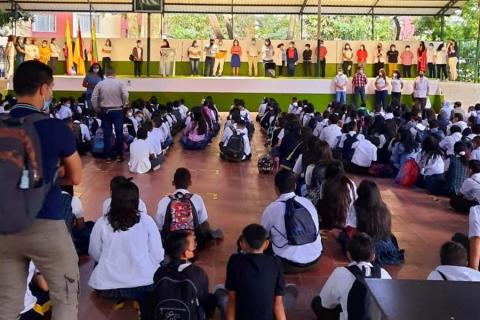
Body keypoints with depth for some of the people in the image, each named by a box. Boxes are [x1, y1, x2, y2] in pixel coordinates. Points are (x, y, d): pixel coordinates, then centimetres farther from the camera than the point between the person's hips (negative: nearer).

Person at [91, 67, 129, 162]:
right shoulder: (119, 83, -4)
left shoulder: (100, 84, 1)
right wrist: (123, 105, 2)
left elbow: (94, 98, -2)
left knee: (107, 134, 6)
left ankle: (109, 156, 10)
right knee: (119, 133, 6)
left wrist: (97, 109, 10)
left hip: (105, 111, 2)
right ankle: (119, 155, 7)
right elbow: (125, 95, -13)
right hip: (117, 110, -2)